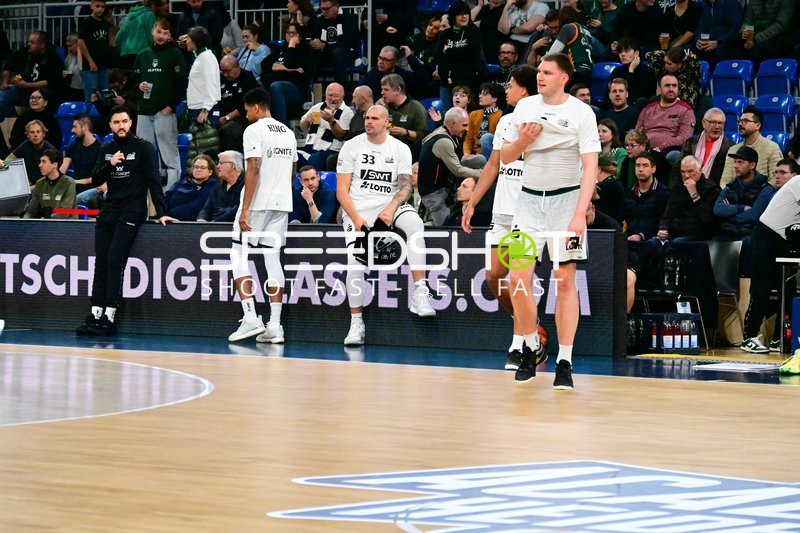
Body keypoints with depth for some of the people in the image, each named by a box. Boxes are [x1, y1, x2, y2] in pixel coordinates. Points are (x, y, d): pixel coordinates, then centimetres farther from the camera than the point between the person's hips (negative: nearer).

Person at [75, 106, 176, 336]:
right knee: (101, 263, 2)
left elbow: (153, 180, -9)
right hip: (108, 211, 6)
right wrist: (110, 165, -8)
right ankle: (96, 315, 3)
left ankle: (109, 317, -17)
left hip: (132, 211, -6)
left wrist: (161, 212, -17)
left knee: (115, 261, -15)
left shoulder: (144, 148, -2)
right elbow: (95, 181, 11)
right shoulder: (107, 149, 14)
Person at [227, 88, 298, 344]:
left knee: (239, 255, 2)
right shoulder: (288, 133, 15)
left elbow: (253, 169, -16)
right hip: (282, 203, 7)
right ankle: (274, 325, 1)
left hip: (258, 202, -7)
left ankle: (250, 318, -7)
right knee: (273, 258, 6)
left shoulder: (254, 130, -9)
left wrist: (245, 208, -18)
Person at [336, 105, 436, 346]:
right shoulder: (351, 147, 4)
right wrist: (356, 218, -14)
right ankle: (356, 323, -8)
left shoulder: (400, 149, 6)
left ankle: (420, 291, -37)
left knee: (415, 224, -33)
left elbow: (405, 185, -1)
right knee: (355, 262, -20)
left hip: (389, 206, 0)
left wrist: (391, 209, -21)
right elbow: (341, 190, 1)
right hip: (357, 208, 0)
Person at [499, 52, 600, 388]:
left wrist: (580, 214, -22)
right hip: (529, 198, 3)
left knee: (565, 281, -3)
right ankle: (531, 348, 12)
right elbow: (505, 158, 14)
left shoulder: (581, 112, -7)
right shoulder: (525, 107, 5)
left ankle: (564, 362, 0)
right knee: (519, 277, -6)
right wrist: (522, 141, -9)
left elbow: (590, 166, -13)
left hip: (566, 197, -3)